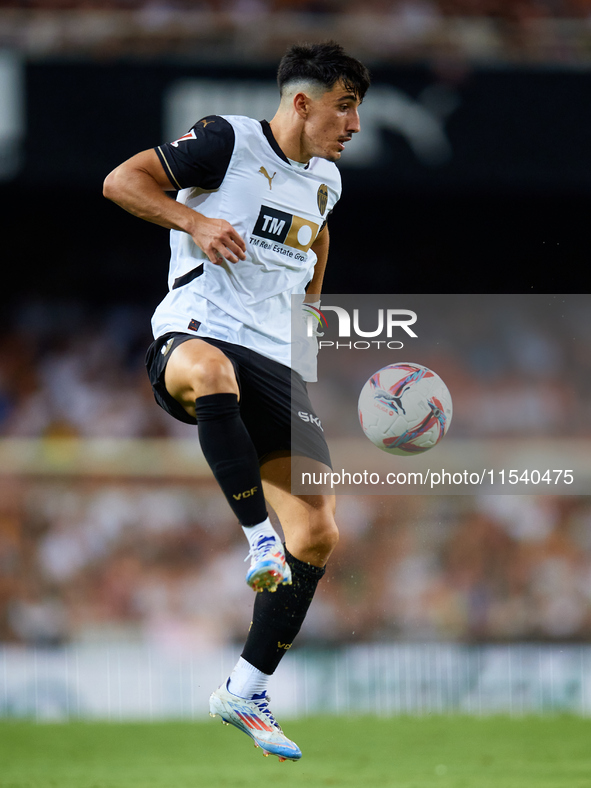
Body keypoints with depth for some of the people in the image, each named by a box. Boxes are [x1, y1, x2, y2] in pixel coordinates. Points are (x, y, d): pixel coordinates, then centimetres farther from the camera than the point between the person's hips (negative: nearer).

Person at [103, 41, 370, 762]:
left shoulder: (325, 181, 18)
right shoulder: (228, 142, -2)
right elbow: (121, 180, -5)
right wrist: (195, 221, -16)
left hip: (277, 364, 7)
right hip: (194, 339, -7)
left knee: (319, 534, -5)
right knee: (209, 370, -47)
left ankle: (245, 691, 6)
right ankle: (259, 537, -39)